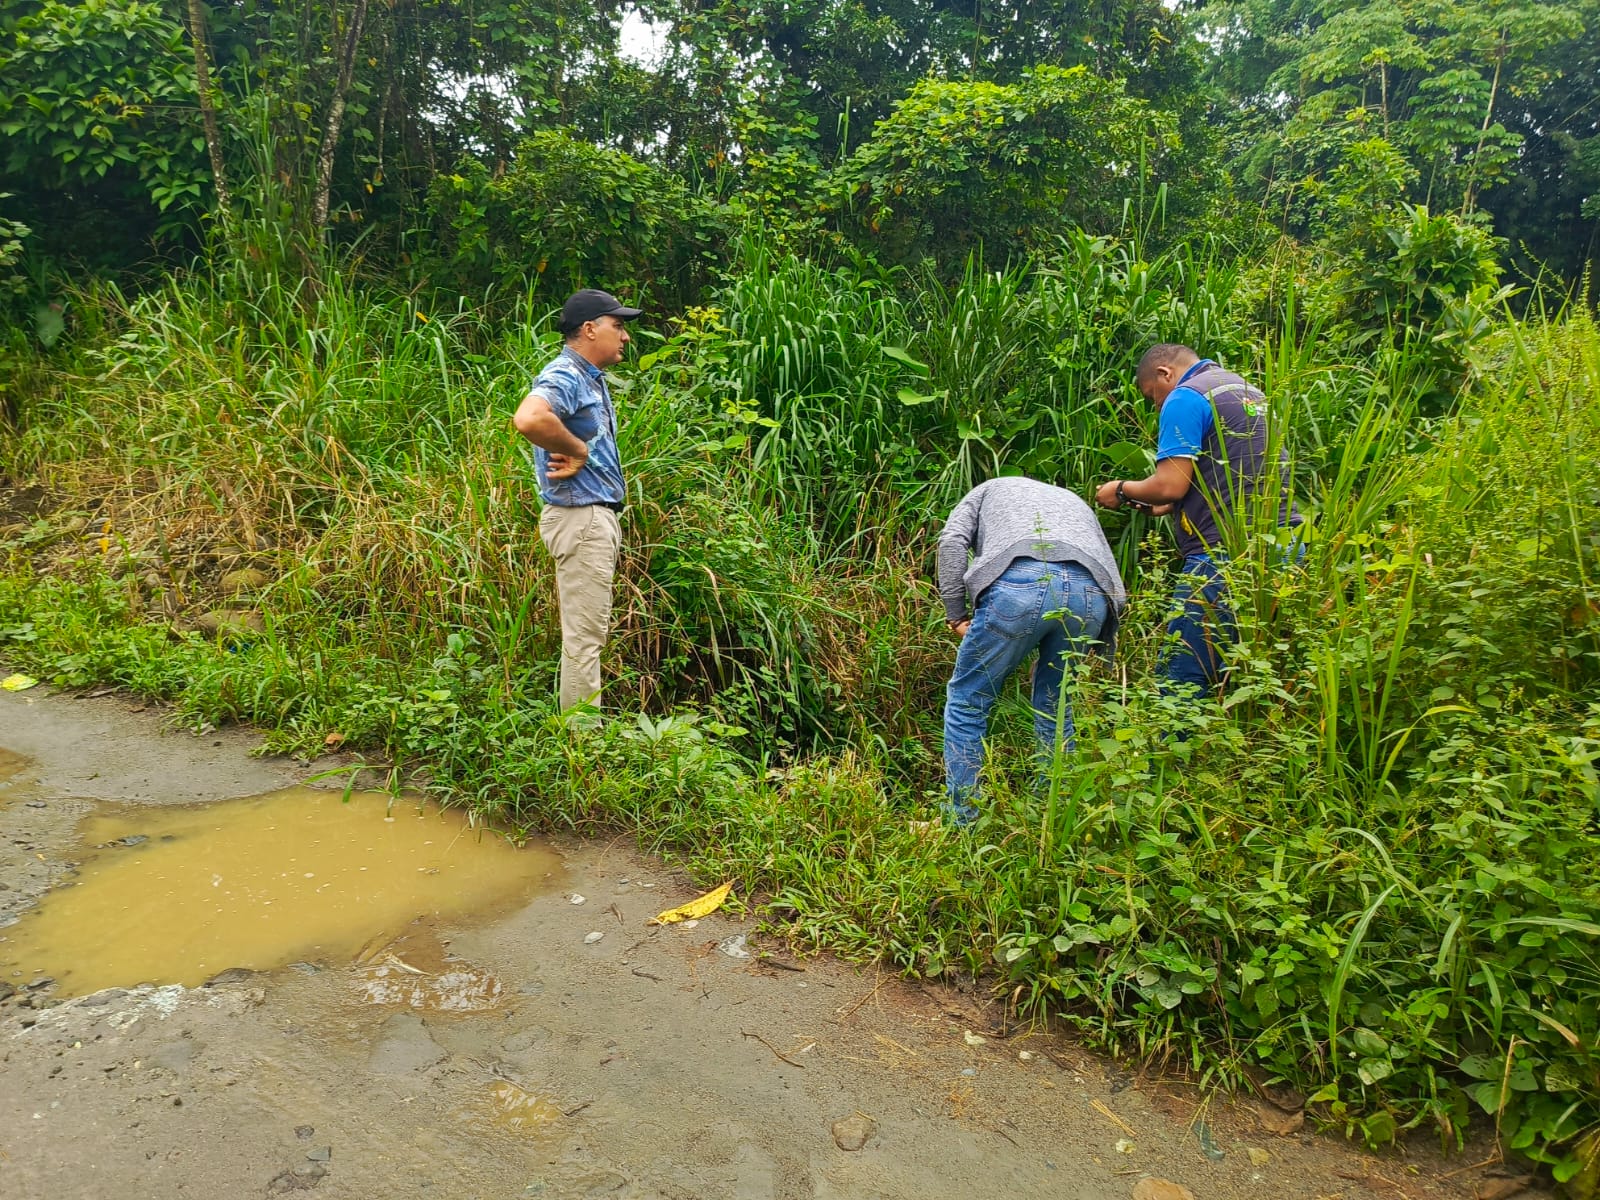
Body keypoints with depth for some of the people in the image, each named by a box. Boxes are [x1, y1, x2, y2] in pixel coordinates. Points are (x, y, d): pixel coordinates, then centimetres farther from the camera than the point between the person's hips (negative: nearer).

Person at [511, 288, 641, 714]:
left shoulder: (593, 379, 16)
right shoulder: (564, 376, -16)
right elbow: (528, 419, -37)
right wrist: (577, 451, -21)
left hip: (601, 516, 11)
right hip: (580, 517, -11)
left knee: (591, 632, 17)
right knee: (583, 636, -5)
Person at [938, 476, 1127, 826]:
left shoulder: (991, 488, 36)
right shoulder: (1076, 503, 43)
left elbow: (953, 541, 13)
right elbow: (1108, 571, 29)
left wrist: (957, 616, 13)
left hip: (1019, 582, -4)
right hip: (1090, 593, 4)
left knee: (967, 700, 12)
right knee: (1056, 706, 24)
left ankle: (959, 822, 14)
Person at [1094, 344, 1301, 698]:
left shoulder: (1185, 397, -4)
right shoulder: (1250, 392, 24)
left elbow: (1171, 485, -12)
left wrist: (1123, 490, 6)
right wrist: (1168, 506, 26)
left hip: (1229, 551, -9)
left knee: (1181, 684, -6)